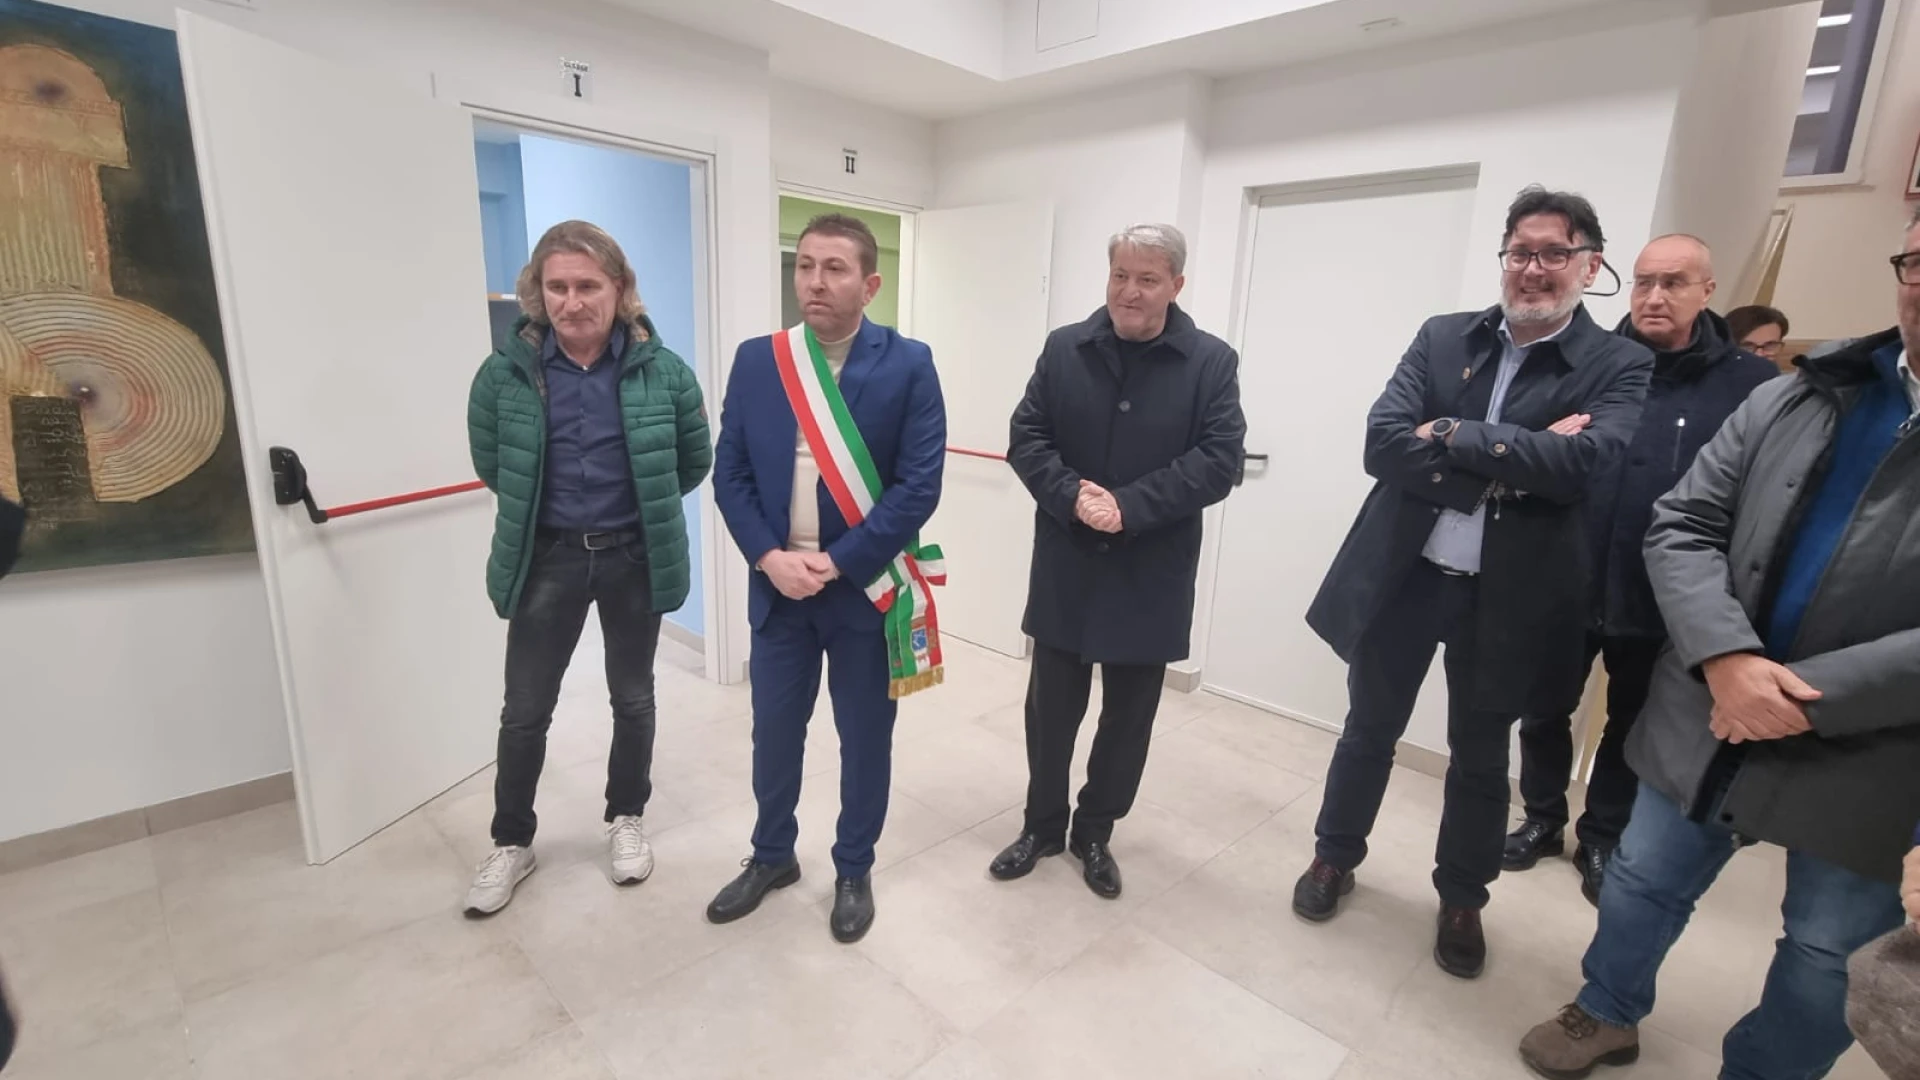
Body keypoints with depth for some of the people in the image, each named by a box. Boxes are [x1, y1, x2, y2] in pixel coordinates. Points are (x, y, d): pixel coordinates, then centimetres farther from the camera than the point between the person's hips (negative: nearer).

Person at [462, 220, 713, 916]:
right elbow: (492, 466, 6)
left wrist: (639, 507, 9)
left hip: (634, 556, 0)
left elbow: (694, 462, 2)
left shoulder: (661, 371, -10)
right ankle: (511, 842, 32)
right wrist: (544, 514, 11)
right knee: (525, 710, 10)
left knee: (632, 699, 14)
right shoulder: (506, 373, -9)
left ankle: (625, 820, 36)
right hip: (547, 557, 1)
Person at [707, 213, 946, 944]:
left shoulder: (909, 365, -7)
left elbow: (919, 485, -12)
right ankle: (772, 855, 42)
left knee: (864, 737, 13)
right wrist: (769, 558, -13)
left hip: (867, 587, -2)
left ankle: (854, 870, 36)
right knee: (774, 732, 17)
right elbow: (730, 473, 2)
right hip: (777, 584, 3)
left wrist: (837, 564, -17)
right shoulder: (756, 361, 3)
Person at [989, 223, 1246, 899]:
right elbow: (1026, 438, -1)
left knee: (1128, 717, 13)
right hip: (1066, 568, 1)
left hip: (1151, 576, 0)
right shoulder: (1064, 349, 3)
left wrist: (1129, 505, -21)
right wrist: (1072, 496, -19)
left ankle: (1095, 832, 35)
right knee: (1050, 707, 12)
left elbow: (1220, 459, -11)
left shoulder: (1212, 362, -3)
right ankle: (1042, 825, 34)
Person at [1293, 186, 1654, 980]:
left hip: (1506, 598, -1)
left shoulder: (1619, 367, -3)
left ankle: (1462, 900, 40)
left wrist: (1451, 435, -19)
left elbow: (1581, 463, -23)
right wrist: (1512, 467, -19)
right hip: (1403, 577, 2)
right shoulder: (1441, 338, 2)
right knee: (1369, 731, 16)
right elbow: (1382, 445, -12)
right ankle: (1335, 856, 39)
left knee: (1479, 759, 16)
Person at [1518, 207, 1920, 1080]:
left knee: (1829, 960, 17)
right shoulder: (1795, 398, 0)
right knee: (1644, 883, 19)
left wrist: (1807, 694, -22)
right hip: (1709, 718, 3)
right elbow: (1681, 526, -4)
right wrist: (1725, 659, -18)